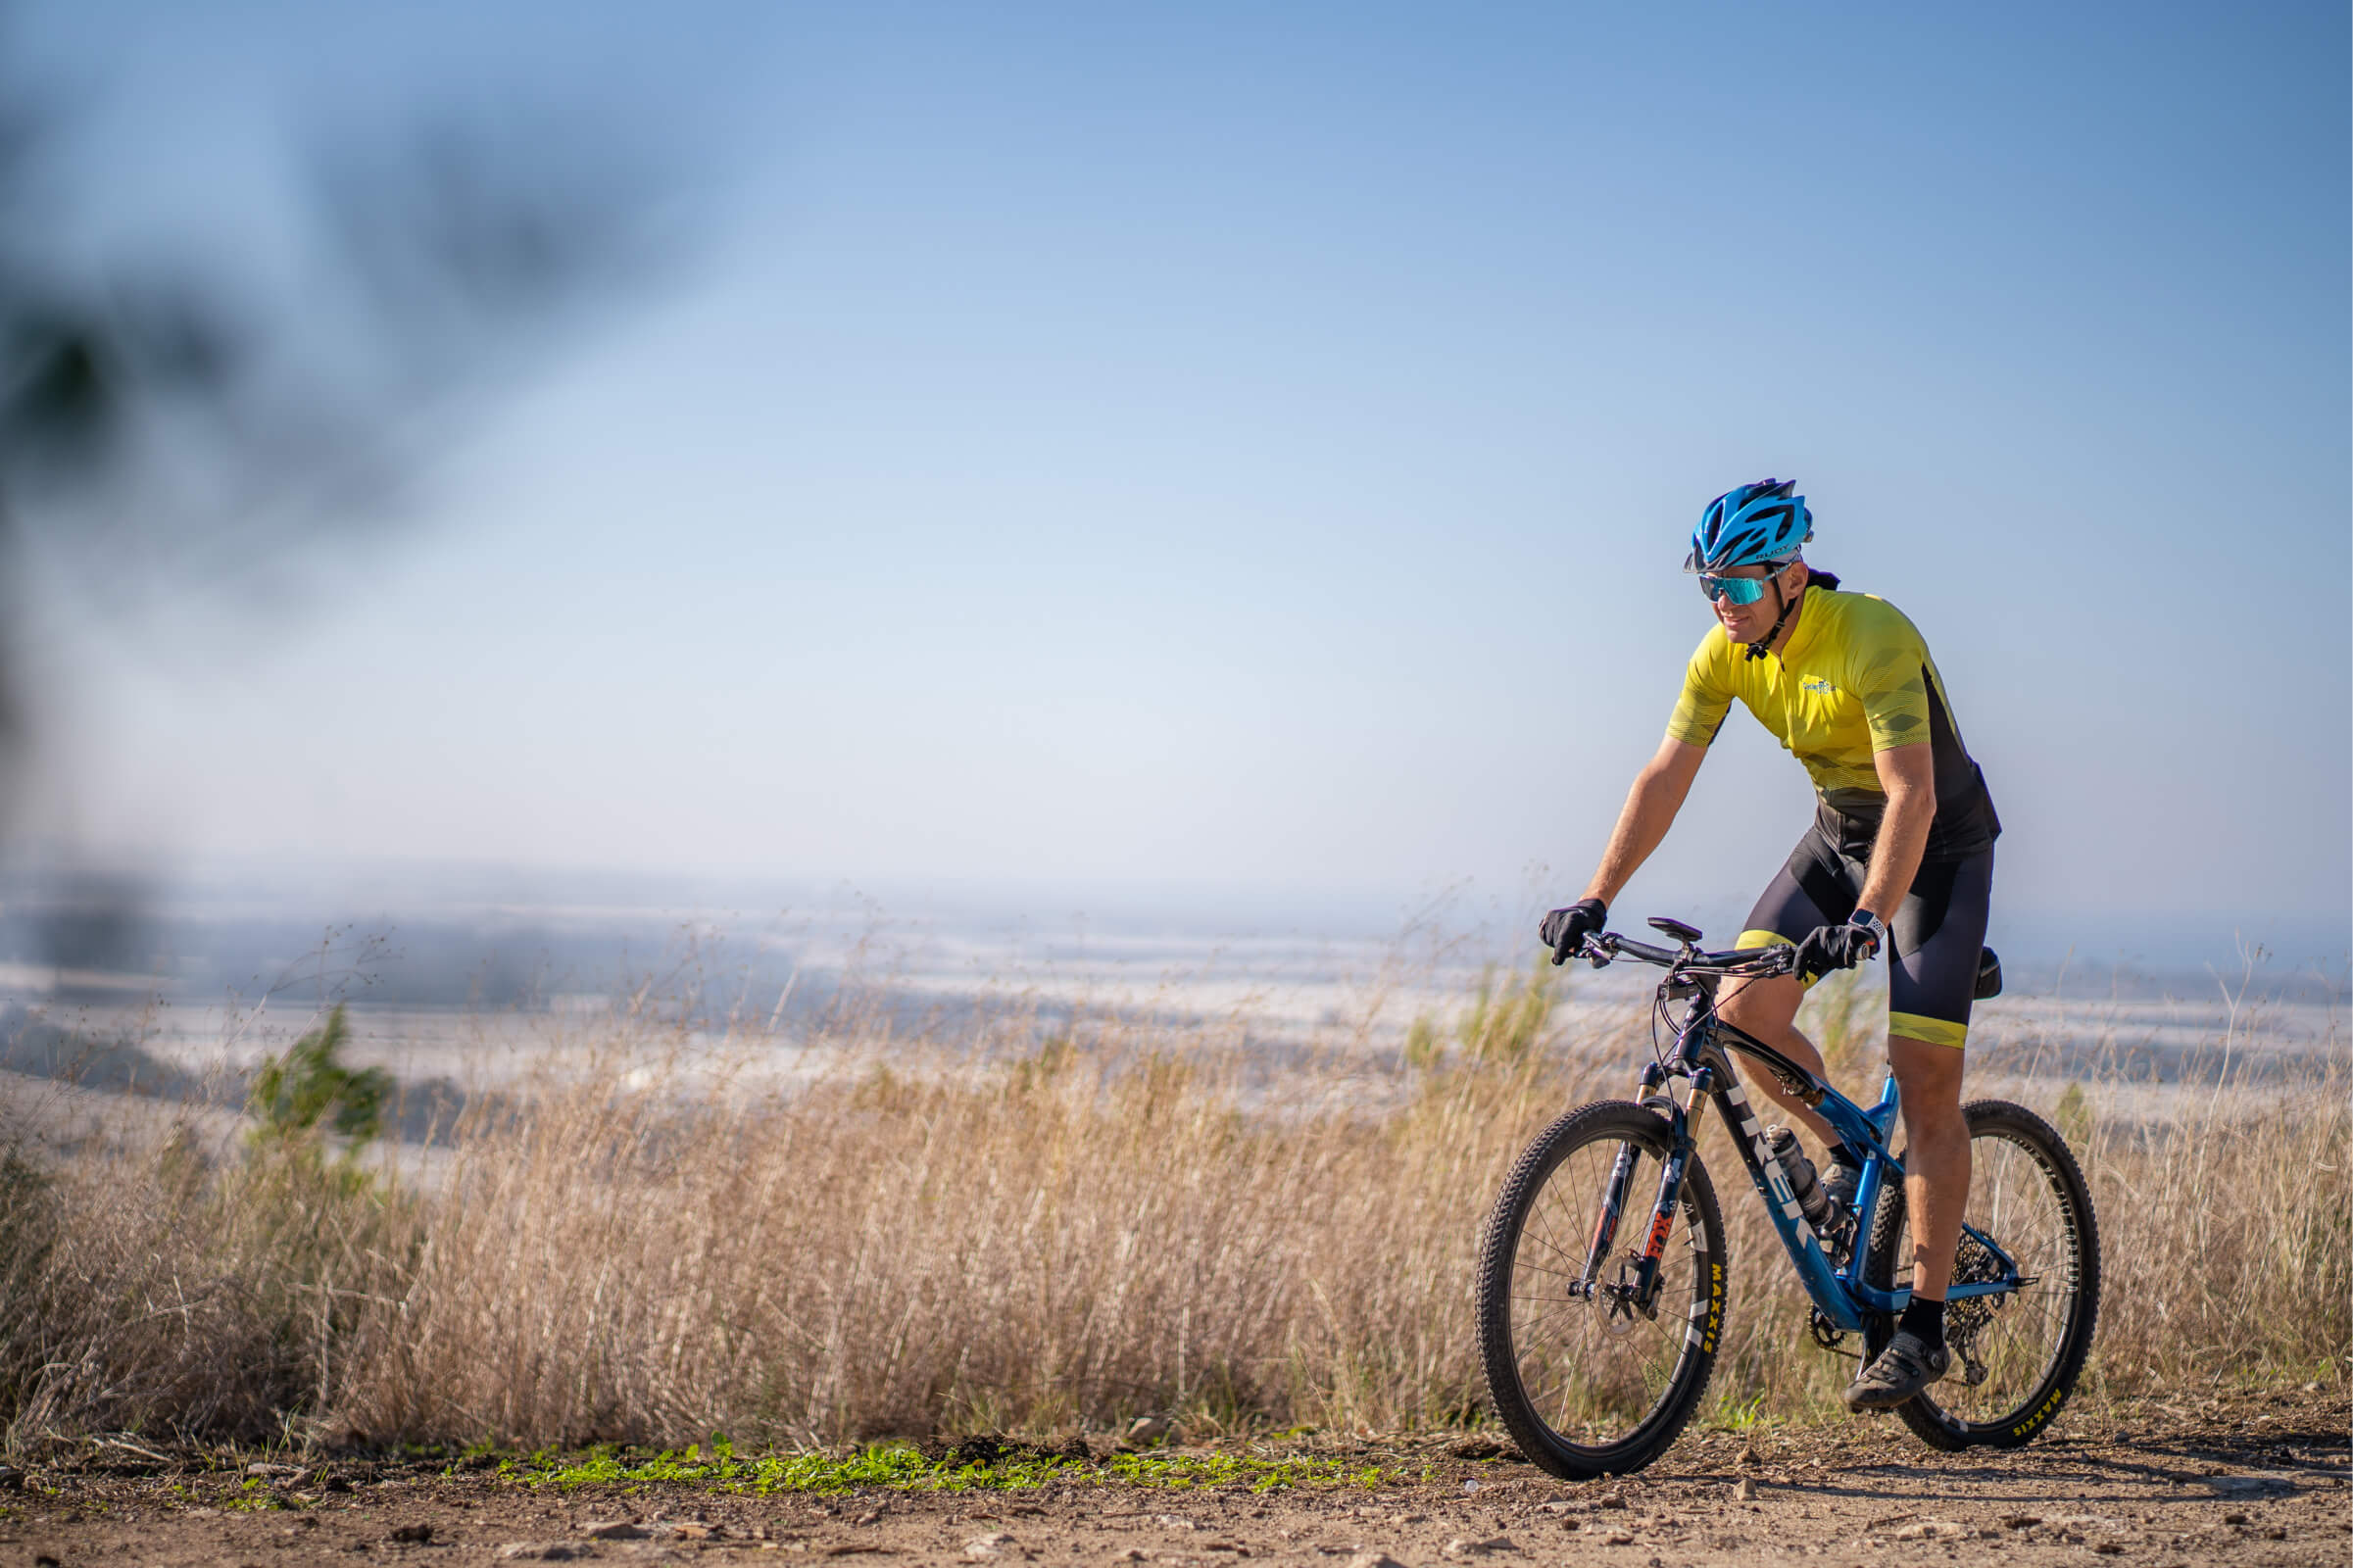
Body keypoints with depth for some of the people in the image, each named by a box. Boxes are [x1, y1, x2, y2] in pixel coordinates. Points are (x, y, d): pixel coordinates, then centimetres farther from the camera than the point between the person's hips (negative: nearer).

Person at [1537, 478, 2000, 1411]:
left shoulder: (1872, 637, -31)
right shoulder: (1725, 653, -11)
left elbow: (1913, 796, -37)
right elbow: (1665, 778, -9)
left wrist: (1868, 921, -49)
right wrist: (1596, 898, -18)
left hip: (1939, 844, -6)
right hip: (1839, 834, 6)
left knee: (1926, 1080, -12)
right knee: (1742, 1009, -11)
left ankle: (1923, 1325, -7)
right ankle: (1850, 1158, 17)